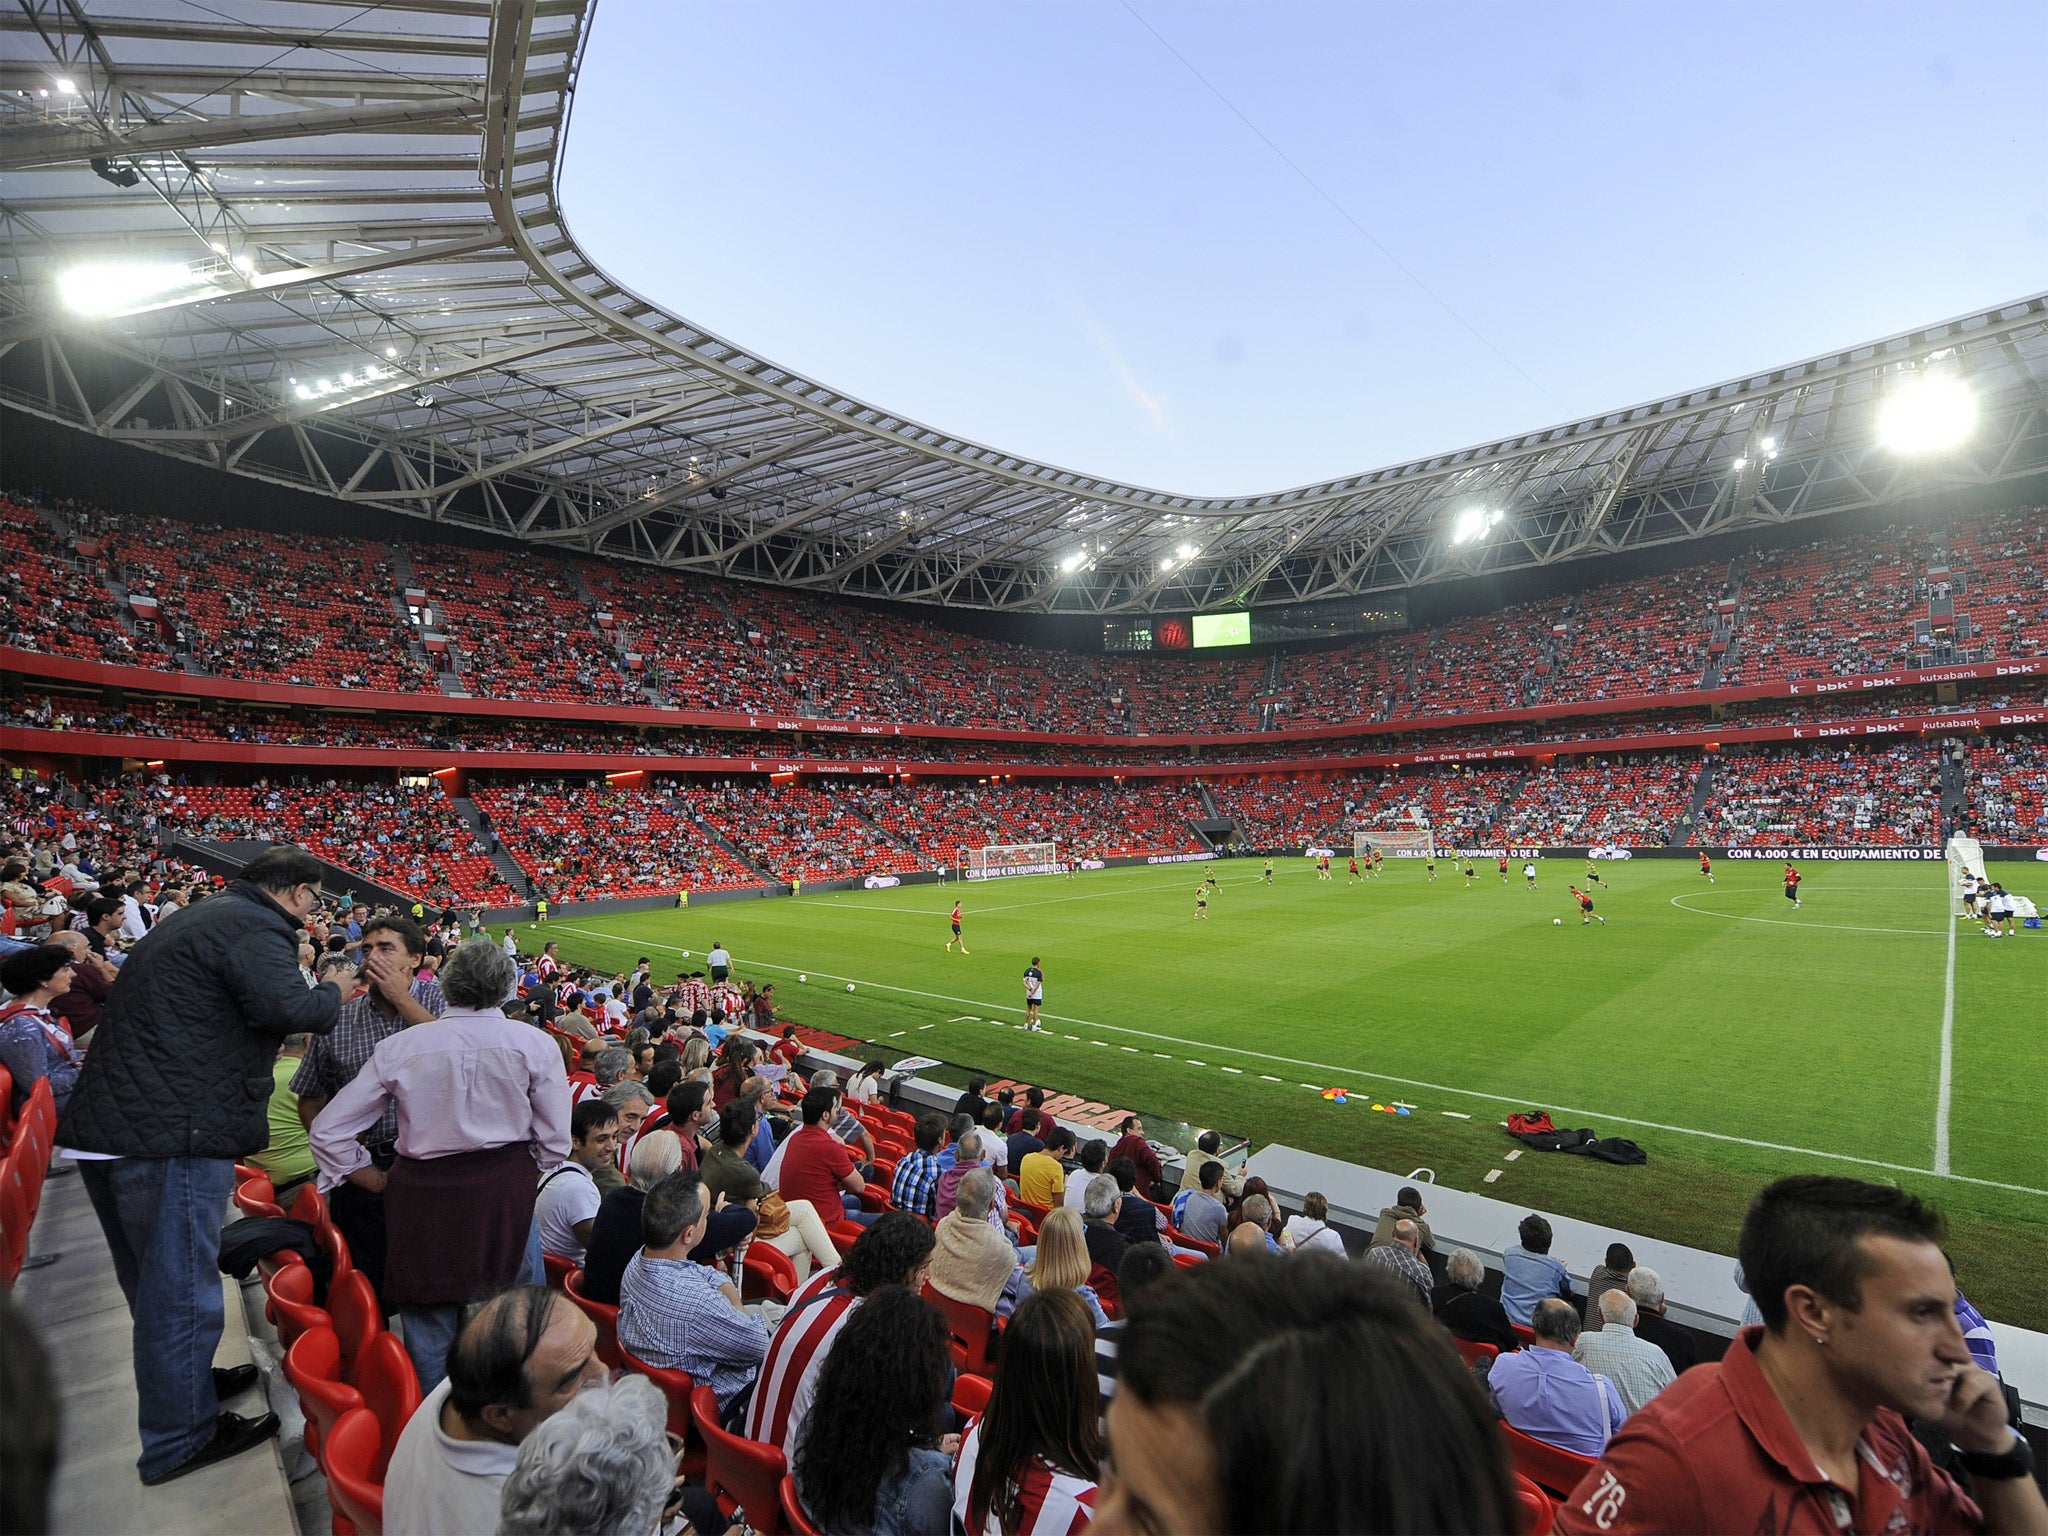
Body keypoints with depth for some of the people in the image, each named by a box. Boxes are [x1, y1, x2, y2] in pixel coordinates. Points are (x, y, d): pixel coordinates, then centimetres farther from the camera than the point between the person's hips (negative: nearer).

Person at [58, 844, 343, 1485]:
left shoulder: (196, 918, 17)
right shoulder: (257, 930, -15)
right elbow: (289, 1006, -30)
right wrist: (332, 992, -11)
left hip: (106, 1126, 10)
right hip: (171, 1136, -10)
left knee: (154, 1282, 25)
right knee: (181, 1289, 4)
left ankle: (180, 1382, 44)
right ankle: (180, 1439, 18)